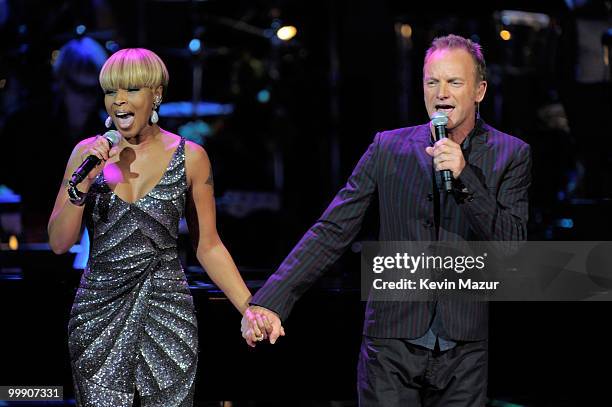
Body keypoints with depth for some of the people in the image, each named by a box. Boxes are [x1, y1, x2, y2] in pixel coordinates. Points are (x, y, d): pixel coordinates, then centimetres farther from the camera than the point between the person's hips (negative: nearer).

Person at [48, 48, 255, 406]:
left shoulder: (190, 157, 0)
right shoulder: (87, 153, 3)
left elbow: (208, 246, 5)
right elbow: (59, 243, 2)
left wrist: (249, 308, -5)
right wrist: (83, 184, -13)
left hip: (167, 311, -1)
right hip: (99, 311, 1)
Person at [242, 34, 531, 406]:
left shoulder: (511, 155, 2)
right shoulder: (388, 148, 4)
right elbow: (331, 232, 0)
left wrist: (465, 176, -17)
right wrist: (269, 301, -12)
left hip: (464, 353, 0)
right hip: (391, 347, 0)